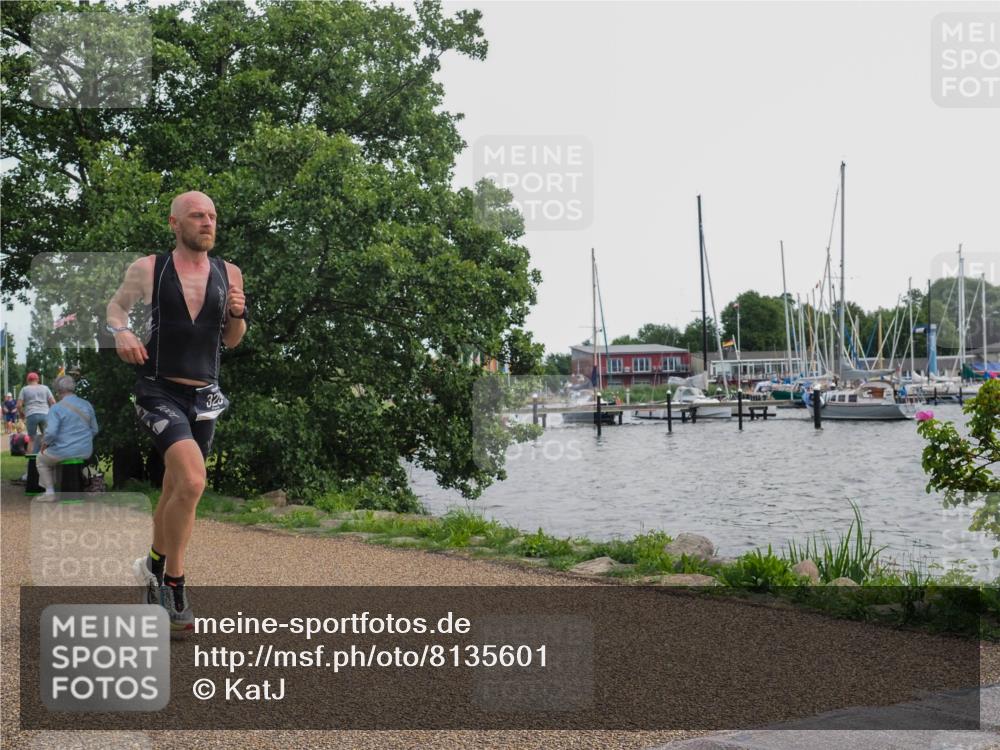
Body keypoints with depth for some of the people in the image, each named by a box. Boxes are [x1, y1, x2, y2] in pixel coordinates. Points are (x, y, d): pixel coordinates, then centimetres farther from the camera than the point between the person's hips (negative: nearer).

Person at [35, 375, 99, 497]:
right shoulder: (87, 405, 4)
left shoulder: (56, 408, -14)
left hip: (64, 452, -6)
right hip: (85, 452, 6)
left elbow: (50, 433, -21)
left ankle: (50, 492, 18)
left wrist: (44, 445, -3)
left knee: (41, 460, 27)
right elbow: (94, 430, 10)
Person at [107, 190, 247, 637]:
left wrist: (237, 315, -7)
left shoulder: (228, 274, 5)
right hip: (159, 393, -4)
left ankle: (155, 568, 38)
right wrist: (121, 333, -6)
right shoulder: (148, 269, -3)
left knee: (175, 490, 16)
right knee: (192, 482, -23)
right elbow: (116, 306, 15)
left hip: (205, 396, 5)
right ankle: (173, 585, -7)